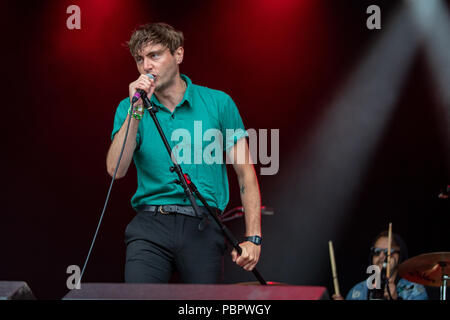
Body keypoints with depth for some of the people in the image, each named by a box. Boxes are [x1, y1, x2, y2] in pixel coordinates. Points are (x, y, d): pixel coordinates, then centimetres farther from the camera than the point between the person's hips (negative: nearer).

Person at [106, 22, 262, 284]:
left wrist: (253, 238, -2)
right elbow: (116, 170, -7)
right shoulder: (130, 109, 8)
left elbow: (245, 172, 6)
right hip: (150, 226, 0)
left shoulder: (219, 103, 5)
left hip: (202, 226, 0)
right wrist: (136, 111, -14)